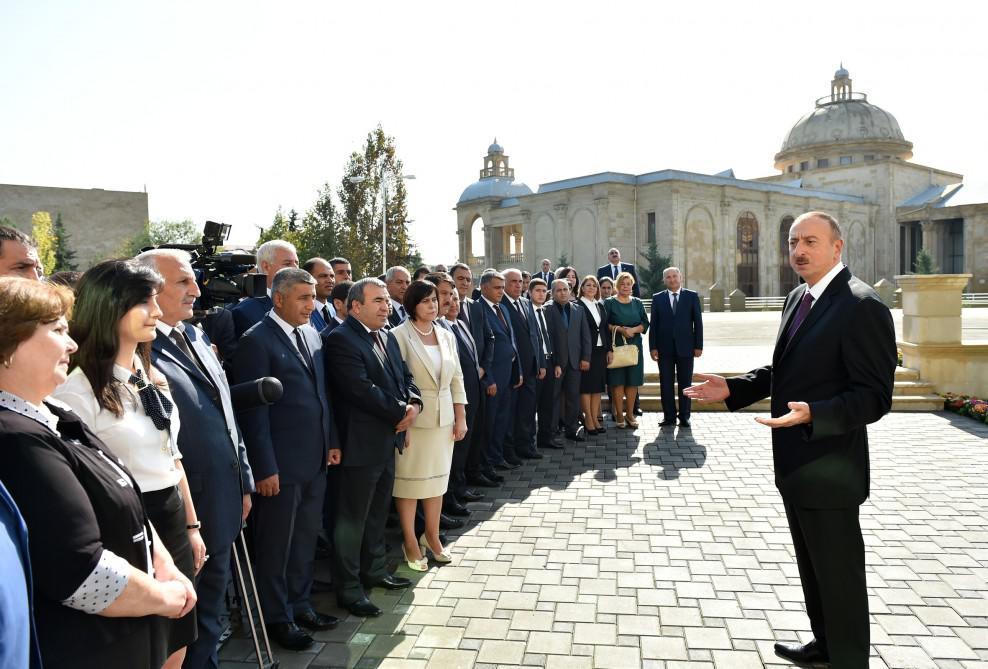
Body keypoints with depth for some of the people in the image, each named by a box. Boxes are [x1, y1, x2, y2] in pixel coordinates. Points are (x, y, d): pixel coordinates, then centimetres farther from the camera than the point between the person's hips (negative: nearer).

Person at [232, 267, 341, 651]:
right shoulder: (257, 341, -13)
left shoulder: (312, 334, 9)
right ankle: (277, 617, 27)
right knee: (276, 544, 10)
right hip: (281, 464, -7)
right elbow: (254, 410, -14)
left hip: (315, 460, 7)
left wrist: (332, 441, 11)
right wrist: (264, 468, -15)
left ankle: (299, 604, 36)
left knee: (306, 538, 18)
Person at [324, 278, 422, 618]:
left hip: (388, 440, 9)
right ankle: (348, 589, 18)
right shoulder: (340, 340, -16)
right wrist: (400, 413, -16)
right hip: (361, 443, -9)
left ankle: (375, 570, 37)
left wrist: (413, 404, -7)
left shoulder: (387, 337, 12)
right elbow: (362, 389, -24)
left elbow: (405, 376, 13)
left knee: (378, 512, 21)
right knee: (352, 519, 4)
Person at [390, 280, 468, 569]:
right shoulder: (400, 335, -10)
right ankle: (410, 542, 20)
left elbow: (456, 379, 10)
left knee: (438, 476, 14)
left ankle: (432, 536, 30)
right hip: (412, 418, -5)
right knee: (409, 479, 6)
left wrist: (461, 418, 7)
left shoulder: (446, 335, 7)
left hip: (443, 418, 5)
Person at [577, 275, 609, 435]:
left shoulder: (600, 305, 14)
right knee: (586, 386, -1)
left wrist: (609, 349, 9)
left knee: (598, 386, 9)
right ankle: (588, 420, 7)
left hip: (600, 351, 6)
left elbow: (606, 329, 15)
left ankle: (595, 419, 16)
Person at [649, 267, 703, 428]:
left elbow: (698, 322, 2)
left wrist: (698, 346, -4)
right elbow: (653, 324, 3)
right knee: (666, 384, 4)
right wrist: (653, 347, -4)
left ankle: (684, 416, 14)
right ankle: (669, 417, 12)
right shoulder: (657, 298, 6)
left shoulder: (692, 296, 3)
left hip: (685, 347, -1)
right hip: (665, 348, 1)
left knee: (685, 383, 5)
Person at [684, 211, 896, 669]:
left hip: (828, 468, -9)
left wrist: (811, 414, -37)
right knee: (812, 566, 24)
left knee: (839, 574, 7)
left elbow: (873, 396, -22)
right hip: (796, 463, 9)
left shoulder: (861, 306, -19)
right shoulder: (798, 298, 10)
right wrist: (732, 388, 4)